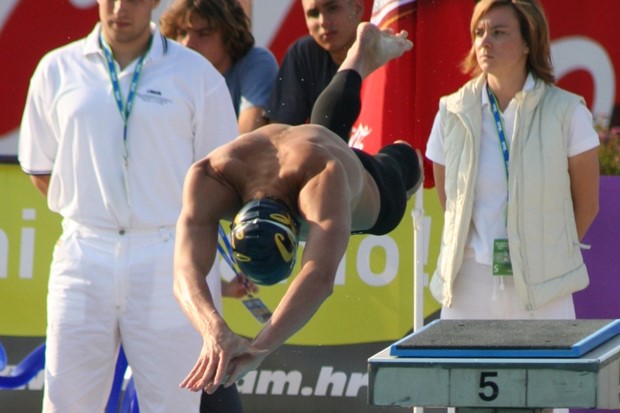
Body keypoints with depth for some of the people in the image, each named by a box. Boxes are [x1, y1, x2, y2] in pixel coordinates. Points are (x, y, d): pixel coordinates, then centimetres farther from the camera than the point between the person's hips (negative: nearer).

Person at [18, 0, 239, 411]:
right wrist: (94, 215, 12)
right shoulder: (57, 70, 8)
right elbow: (40, 170, 15)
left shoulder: (197, 75, 2)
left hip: (168, 262, -2)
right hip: (83, 257, 2)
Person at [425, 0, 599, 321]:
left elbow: (586, 206, 5)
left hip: (541, 290, -2)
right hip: (468, 288, 2)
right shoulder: (453, 114, 3)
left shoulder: (566, 113, -3)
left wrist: (542, 255, 10)